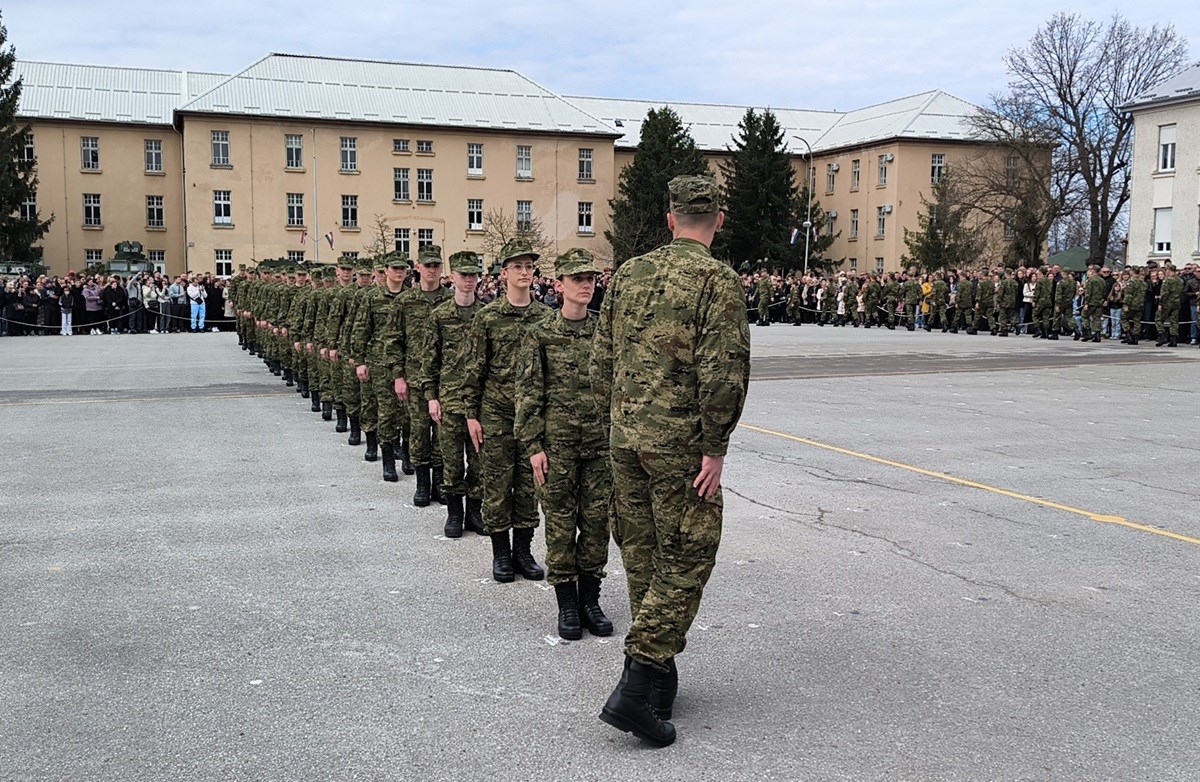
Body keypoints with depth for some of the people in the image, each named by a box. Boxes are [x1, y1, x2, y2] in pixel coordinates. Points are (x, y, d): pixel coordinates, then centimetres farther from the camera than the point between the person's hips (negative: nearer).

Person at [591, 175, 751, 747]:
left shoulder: (629, 272, 9)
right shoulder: (718, 281, -10)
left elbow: (602, 360, 11)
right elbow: (722, 373, -17)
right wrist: (715, 448, -12)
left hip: (626, 436, 6)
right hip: (679, 440, -6)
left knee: (642, 554, 15)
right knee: (685, 560, 1)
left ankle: (659, 675, 28)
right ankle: (635, 688, -5)